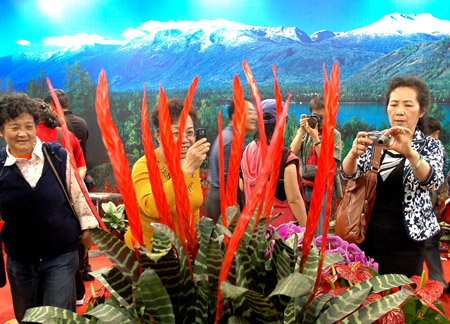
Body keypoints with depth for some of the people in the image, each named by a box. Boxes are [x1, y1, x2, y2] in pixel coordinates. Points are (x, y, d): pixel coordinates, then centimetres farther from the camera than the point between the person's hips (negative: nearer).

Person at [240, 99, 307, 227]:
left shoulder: (248, 151, -2)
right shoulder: (285, 157, -19)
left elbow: (242, 187, 9)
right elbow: (294, 199, -17)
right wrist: (305, 228, -8)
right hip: (281, 222, -5)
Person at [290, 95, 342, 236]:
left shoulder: (334, 134, 0)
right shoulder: (303, 132, 10)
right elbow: (293, 152, -5)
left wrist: (315, 137, -16)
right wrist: (302, 130, -9)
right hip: (304, 186, 3)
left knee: (319, 233, -3)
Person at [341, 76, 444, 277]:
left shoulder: (430, 145, 0)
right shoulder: (375, 139, 4)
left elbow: (433, 182, -20)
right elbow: (349, 174, -8)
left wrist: (409, 153, -39)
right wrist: (354, 153, -31)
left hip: (406, 240, -1)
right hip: (369, 234, 2)